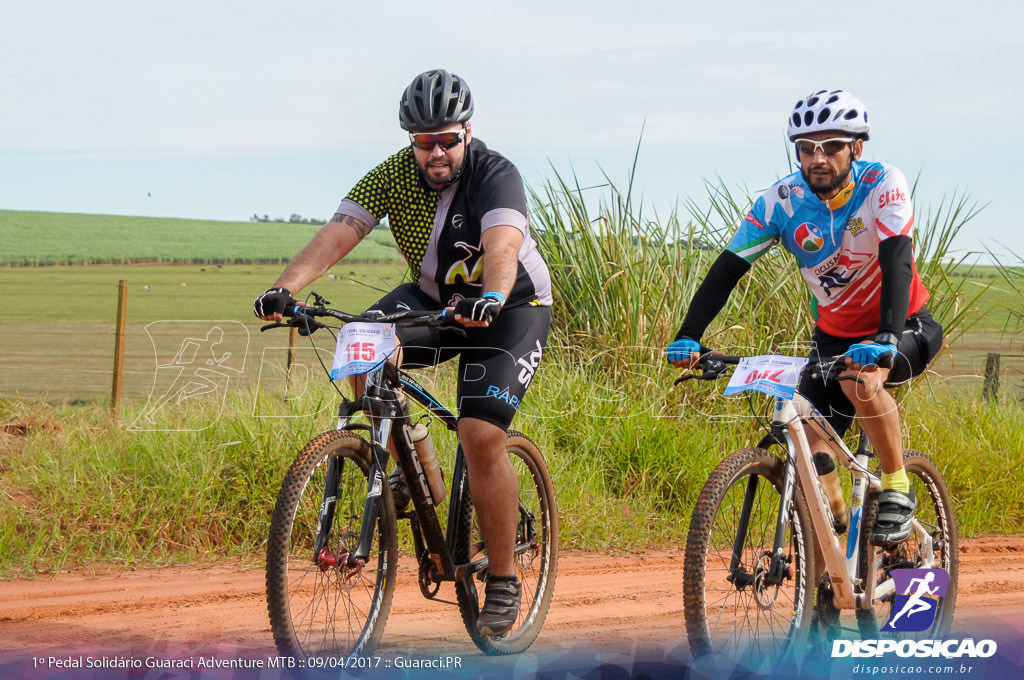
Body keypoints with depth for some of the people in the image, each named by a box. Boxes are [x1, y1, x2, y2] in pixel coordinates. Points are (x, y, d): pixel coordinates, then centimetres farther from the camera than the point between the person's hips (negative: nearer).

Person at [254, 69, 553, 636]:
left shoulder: (495, 175, -25)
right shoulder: (393, 175, -14)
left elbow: (502, 244, -42)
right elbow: (338, 232, -26)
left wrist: (491, 298, -64)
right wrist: (286, 288, -43)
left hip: (511, 306, -4)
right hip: (433, 297, 4)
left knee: (481, 436, -20)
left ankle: (502, 582, -5)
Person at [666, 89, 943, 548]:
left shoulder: (882, 185, -23)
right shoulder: (782, 201, -14)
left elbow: (897, 261, -36)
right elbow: (728, 268, -17)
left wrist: (886, 338, -51)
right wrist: (689, 336, -31)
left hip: (904, 328, -4)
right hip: (834, 334, 4)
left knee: (860, 380, -36)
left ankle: (897, 491, -15)